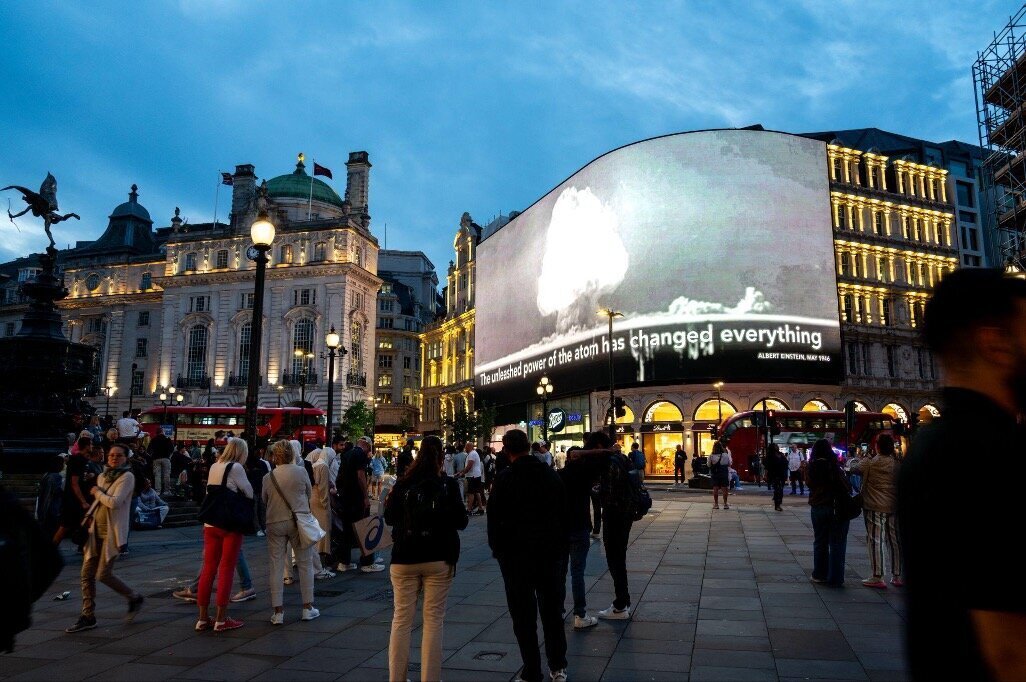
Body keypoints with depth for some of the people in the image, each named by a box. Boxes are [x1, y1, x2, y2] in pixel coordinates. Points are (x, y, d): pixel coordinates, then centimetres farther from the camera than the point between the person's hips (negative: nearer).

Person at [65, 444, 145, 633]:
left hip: (113, 531, -7)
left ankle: (134, 598, 13)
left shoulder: (127, 477, -10)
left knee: (103, 574, -8)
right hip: (96, 531, 7)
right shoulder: (102, 476, 12)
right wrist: (89, 518, 13)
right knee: (87, 573, 5)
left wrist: (97, 492, -6)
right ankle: (88, 616, 15)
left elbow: (114, 502, -21)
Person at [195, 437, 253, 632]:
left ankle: (203, 618, 16)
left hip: (211, 523, 6)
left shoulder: (214, 466, 9)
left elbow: (210, 492, 16)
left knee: (208, 568, 10)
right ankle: (221, 619, 5)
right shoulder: (236, 468, -11)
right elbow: (249, 493, -4)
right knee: (226, 569, 1)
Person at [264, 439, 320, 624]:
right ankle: (308, 607, 14)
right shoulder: (301, 471, -5)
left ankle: (278, 611, 9)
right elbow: (309, 493, 8)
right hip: (298, 521, -1)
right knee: (305, 563, 10)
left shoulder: (268, 477, -2)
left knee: (276, 566, 6)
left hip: (275, 523, 1)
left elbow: (264, 500, 10)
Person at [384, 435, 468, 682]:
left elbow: (389, 518, 4)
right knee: (433, 620, 7)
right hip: (438, 559, -1)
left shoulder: (402, 484, -3)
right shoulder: (448, 485, -7)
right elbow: (461, 521, -5)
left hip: (404, 559, 2)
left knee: (401, 618, 10)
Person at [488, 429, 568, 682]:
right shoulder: (551, 474, 3)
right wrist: (561, 546, 14)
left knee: (524, 616, 4)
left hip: (517, 554, -4)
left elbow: (494, 519, -7)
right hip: (552, 551, 4)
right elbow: (563, 514, 8)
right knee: (553, 611, 15)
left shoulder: (504, 480, -10)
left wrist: (497, 549, 6)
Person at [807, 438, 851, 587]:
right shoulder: (833, 466, -14)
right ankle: (835, 579, 8)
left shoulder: (812, 467, -2)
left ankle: (820, 575, 24)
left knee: (820, 542, 16)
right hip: (835, 506, -4)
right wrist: (848, 493, 1)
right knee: (837, 543, 6)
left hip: (817, 507, 4)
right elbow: (844, 485, -15)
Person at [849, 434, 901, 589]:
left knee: (875, 541, -1)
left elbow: (853, 468, 2)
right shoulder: (897, 463, 0)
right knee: (894, 541, 12)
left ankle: (877, 577, -1)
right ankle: (897, 576, 20)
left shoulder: (870, 463, -13)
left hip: (875, 508, -5)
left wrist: (858, 459, 22)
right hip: (894, 507, 5)